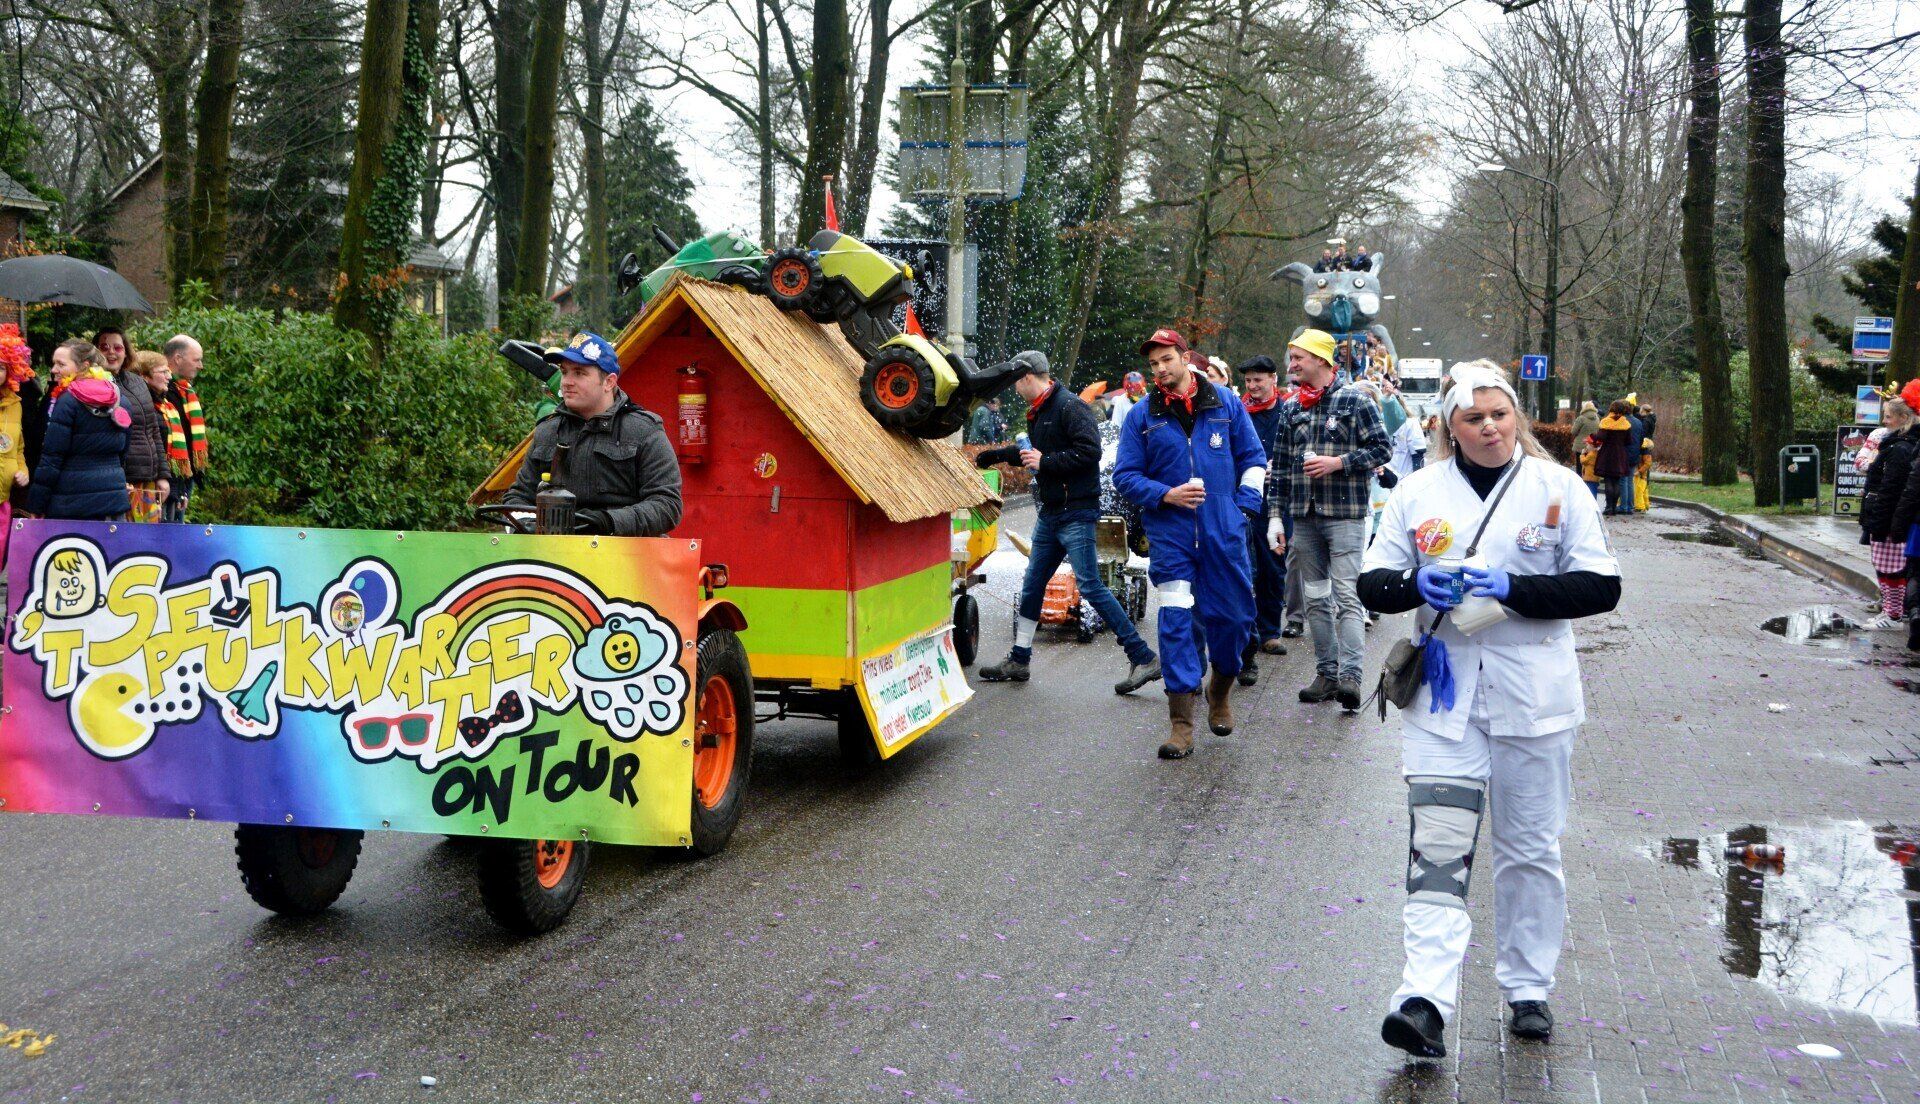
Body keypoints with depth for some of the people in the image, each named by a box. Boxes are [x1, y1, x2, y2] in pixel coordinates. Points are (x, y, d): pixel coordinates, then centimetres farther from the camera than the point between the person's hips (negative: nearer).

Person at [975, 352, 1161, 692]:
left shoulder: (1070, 407, -14)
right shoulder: (1038, 412, 16)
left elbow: (1089, 451, -25)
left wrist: (1044, 463, -19)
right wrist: (996, 456, 44)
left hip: (1076, 513, -10)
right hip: (1050, 514, 10)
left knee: (1090, 586, -13)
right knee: (1032, 585, 14)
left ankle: (1143, 658, -9)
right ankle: (1019, 661, 26)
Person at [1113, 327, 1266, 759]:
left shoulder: (1225, 403, 6)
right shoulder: (1142, 416, 4)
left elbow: (1253, 458, 12)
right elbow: (1125, 475, 4)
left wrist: (1243, 505, 1)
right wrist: (1165, 494, -11)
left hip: (1224, 530, 1)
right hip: (1170, 533, -1)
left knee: (1232, 615, 7)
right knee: (1175, 621, -7)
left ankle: (1220, 694, 35)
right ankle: (1181, 722, -4)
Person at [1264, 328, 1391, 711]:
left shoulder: (1354, 402, -2)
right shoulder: (1291, 409, 14)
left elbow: (1383, 447, -4)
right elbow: (1280, 465, 14)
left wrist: (1337, 462, -14)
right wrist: (1275, 515, 9)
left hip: (1345, 513, -6)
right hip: (1304, 516, 6)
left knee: (1346, 595, -12)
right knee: (1315, 597, 8)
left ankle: (1350, 675, -15)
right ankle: (1326, 673, 14)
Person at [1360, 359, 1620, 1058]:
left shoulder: (1558, 487, 2)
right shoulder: (1419, 491, 7)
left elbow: (1601, 586, -4)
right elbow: (1373, 584, 9)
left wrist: (1513, 590, -17)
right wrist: (1416, 585, -13)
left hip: (1532, 695, 0)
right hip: (1442, 693, 0)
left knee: (1530, 846, 10)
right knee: (1437, 844, -11)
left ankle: (1527, 988, 25)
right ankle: (1425, 1001, -17)